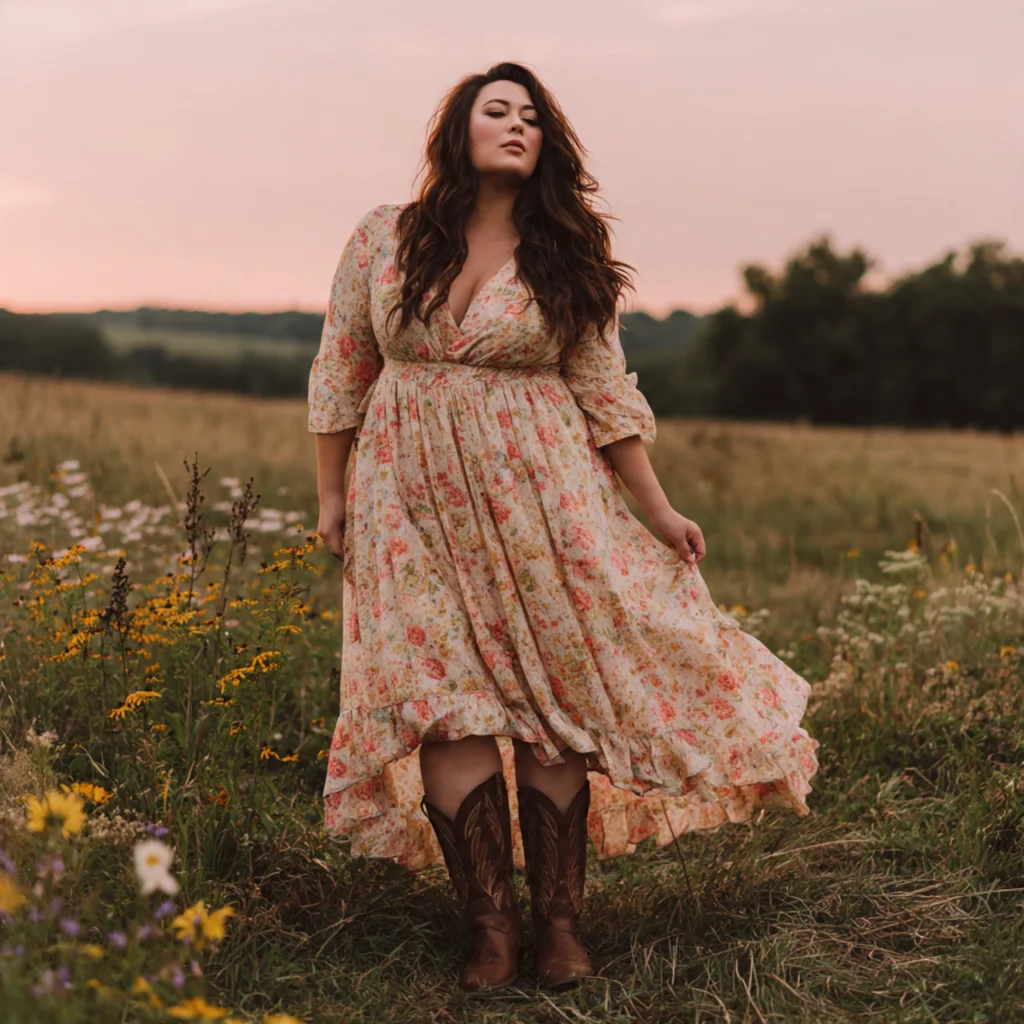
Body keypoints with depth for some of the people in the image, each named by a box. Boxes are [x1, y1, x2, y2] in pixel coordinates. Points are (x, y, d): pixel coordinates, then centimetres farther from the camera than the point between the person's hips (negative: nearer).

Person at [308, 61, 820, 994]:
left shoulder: (565, 260, 3)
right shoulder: (384, 238, 4)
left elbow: (605, 391, 6)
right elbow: (343, 369, 10)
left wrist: (659, 510, 4)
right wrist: (331, 495, 9)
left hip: (539, 494, 0)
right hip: (415, 498, 0)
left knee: (559, 700, -1)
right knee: (444, 701, -7)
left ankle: (560, 919, 9)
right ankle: (491, 925, -1)